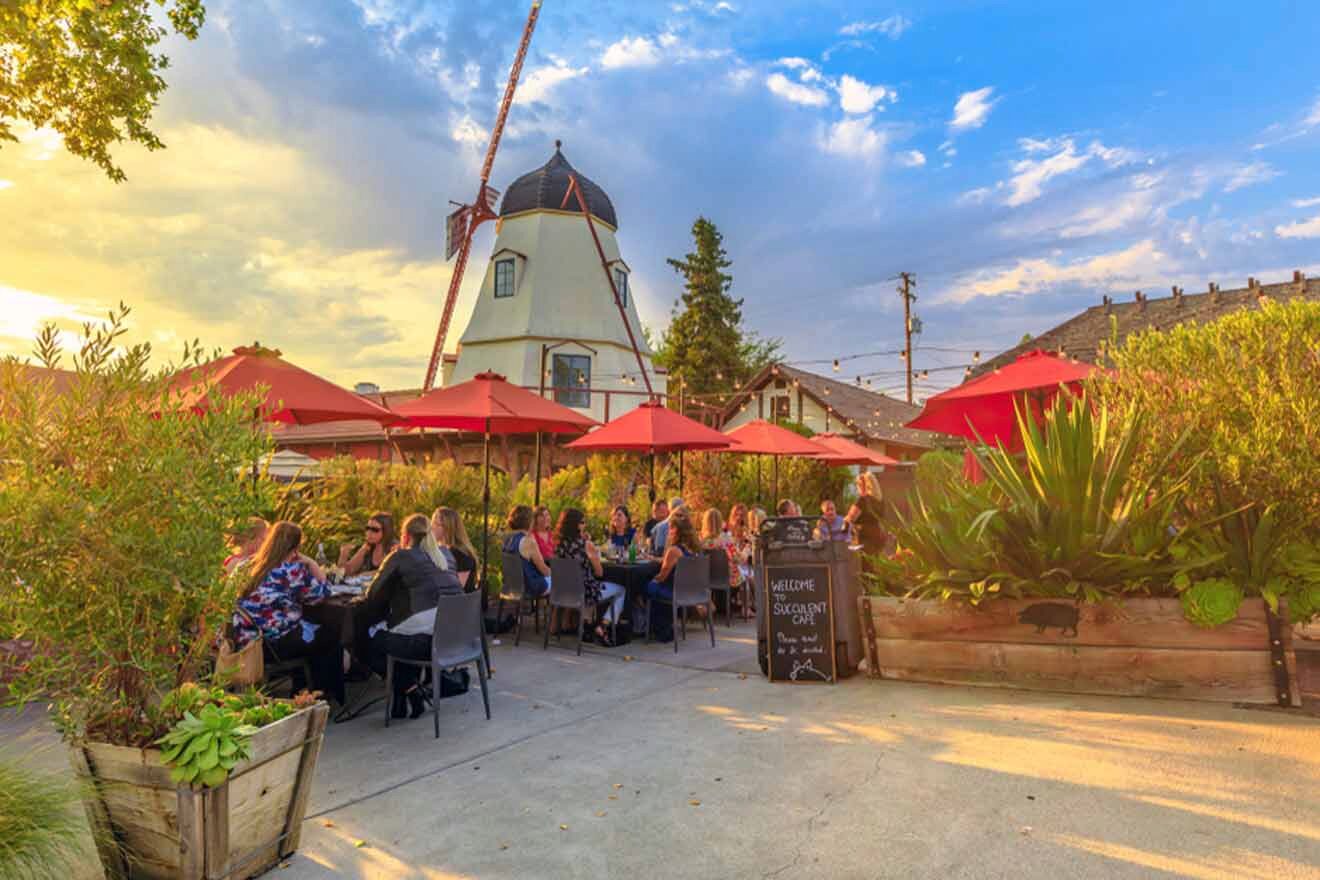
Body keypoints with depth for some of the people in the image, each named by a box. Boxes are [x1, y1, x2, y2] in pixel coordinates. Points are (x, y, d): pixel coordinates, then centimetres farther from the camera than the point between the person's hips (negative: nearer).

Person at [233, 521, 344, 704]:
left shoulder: (250, 564, 6)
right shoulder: (292, 570, -16)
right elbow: (322, 592, -2)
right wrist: (309, 562, 3)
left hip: (244, 640, 8)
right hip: (271, 644, -8)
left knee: (316, 632, 29)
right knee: (331, 637, 14)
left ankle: (301, 691, 37)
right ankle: (326, 696, 26)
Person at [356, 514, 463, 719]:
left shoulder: (401, 557, 0)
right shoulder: (442, 556, 17)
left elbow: (374, 599, 6)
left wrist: (360, 601, 28)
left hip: (426, 640, -7)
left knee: (369, 643, 16)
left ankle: (410, 690, 11)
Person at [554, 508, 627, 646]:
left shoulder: (559, 543, -3)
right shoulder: (585, 544, -18)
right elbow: (599, 573, -9)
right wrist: (595, 553, 5)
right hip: (586, 592, -7)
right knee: (621, 591, 17)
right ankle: (603, 626, 3)